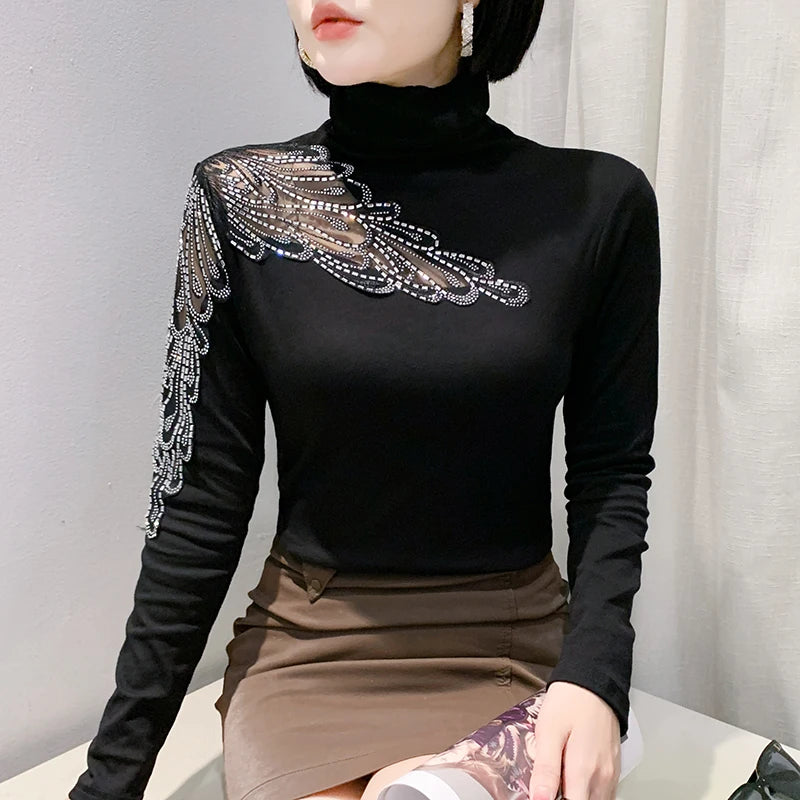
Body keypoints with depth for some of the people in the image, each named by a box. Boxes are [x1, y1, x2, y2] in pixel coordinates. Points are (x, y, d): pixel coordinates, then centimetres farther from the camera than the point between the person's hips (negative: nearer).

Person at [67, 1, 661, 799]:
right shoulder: (243, 199, -8)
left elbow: (612, 472, 0)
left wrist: (592, 677, -16)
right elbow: (203, 495, -5)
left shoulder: (596, 203, -7)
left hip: (512, 657, 1)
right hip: (308, 654, 0)